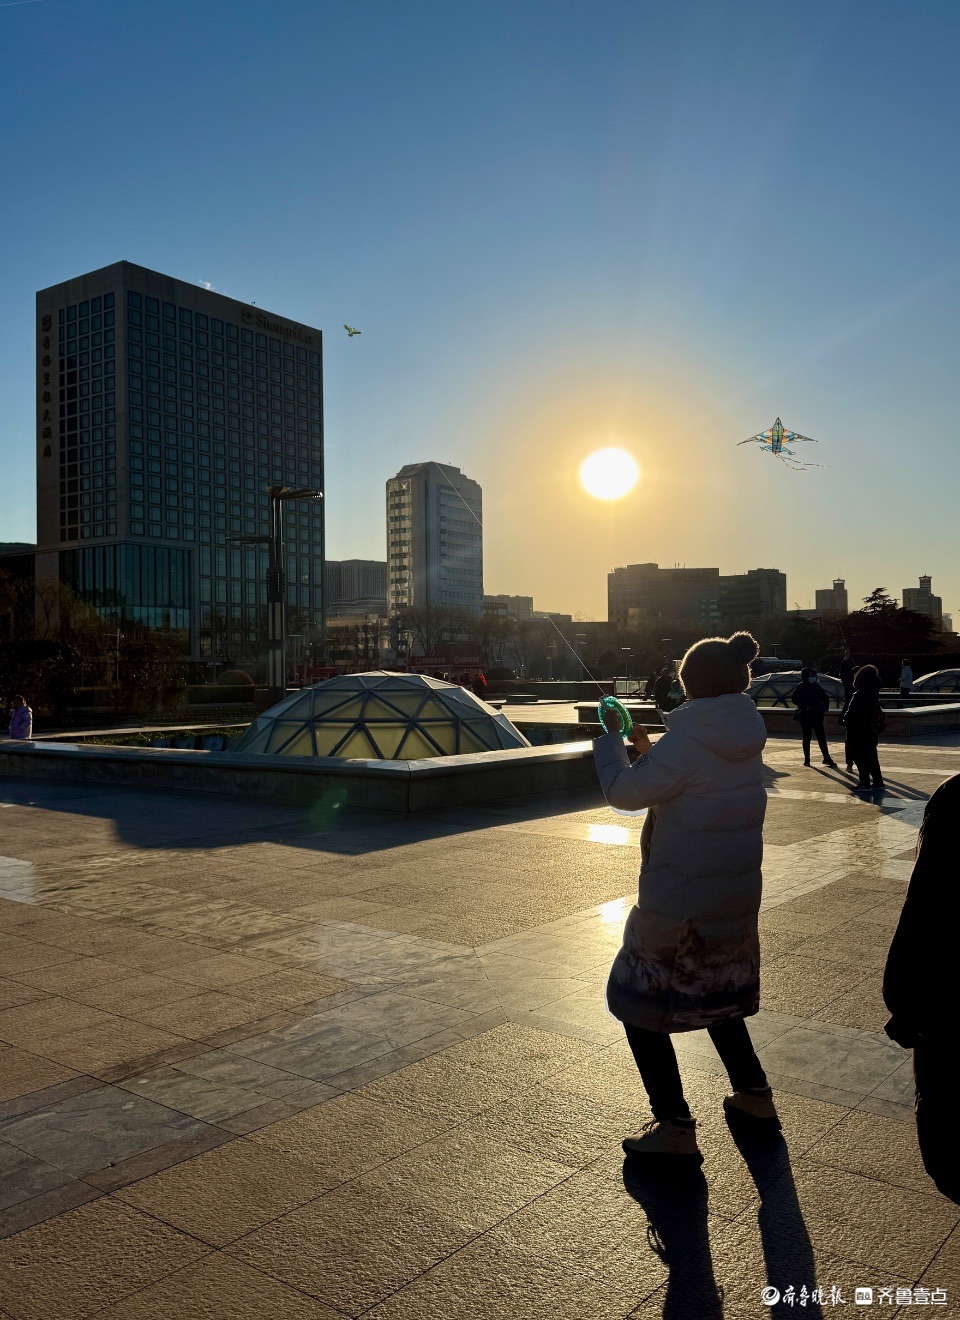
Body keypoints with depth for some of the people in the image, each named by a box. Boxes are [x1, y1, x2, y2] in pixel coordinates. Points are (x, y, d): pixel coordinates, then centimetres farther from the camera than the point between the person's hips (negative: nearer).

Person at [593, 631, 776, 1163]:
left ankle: (674, 1128, 9)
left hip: (678, 906, -8)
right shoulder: (745, 744, 3)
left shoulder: (687, 742, -23)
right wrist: (648, 751, 16)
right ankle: (754, 1093, 37)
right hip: (736, 899, 8)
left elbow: (623, 792, -16)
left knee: (640, 1004, 6)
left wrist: (610, 737, -3)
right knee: (716, 993, 28)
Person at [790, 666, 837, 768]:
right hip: (805, 716, -3)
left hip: (817, 716, 3)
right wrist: (804, 706, -21)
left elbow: (825, 698, 18)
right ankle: (806, 758, 10)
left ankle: (827, 758, 1)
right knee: (806, 738, 4)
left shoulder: (817, 687, 9)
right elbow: (794, 699, -12)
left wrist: (824, 708, 3)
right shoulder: (800, 687, -3)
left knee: (822, 738, 0)